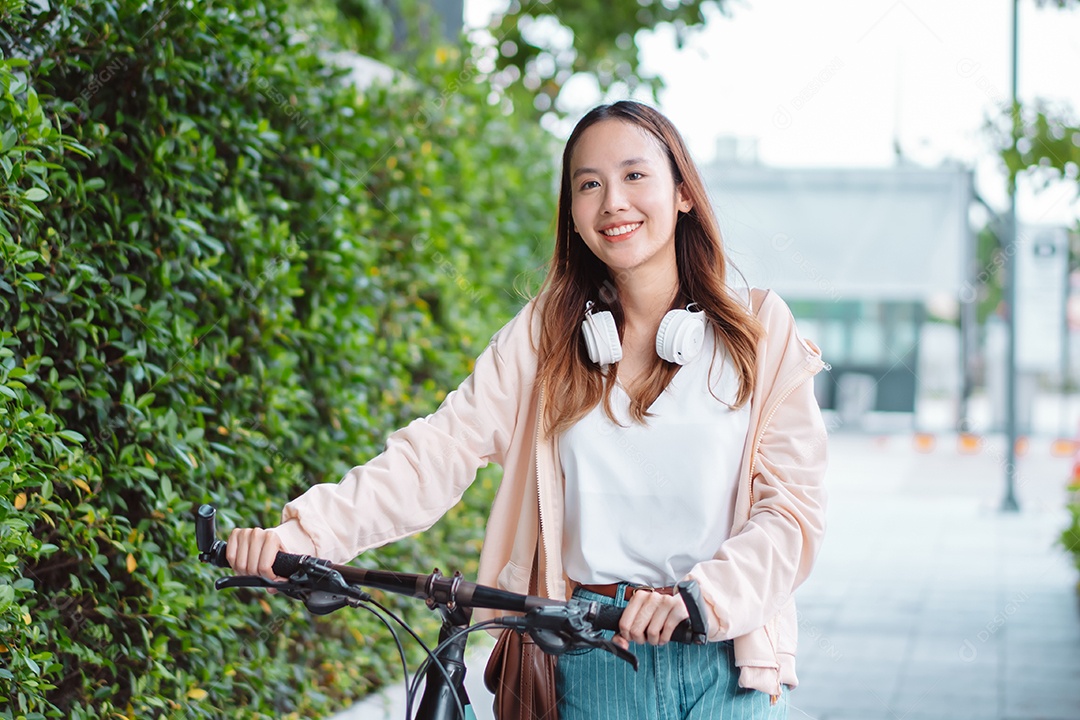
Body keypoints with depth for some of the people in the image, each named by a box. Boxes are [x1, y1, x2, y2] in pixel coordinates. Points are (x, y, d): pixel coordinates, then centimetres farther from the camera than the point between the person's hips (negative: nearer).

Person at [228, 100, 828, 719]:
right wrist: (303, 533, -18)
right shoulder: (548, 332, 5)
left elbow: (793, 507, -6)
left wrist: (699, 596, -23)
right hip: (594, 660, 1)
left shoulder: (758, 328, 0)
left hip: (729, 656, -1)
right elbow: (443, 449, -5)